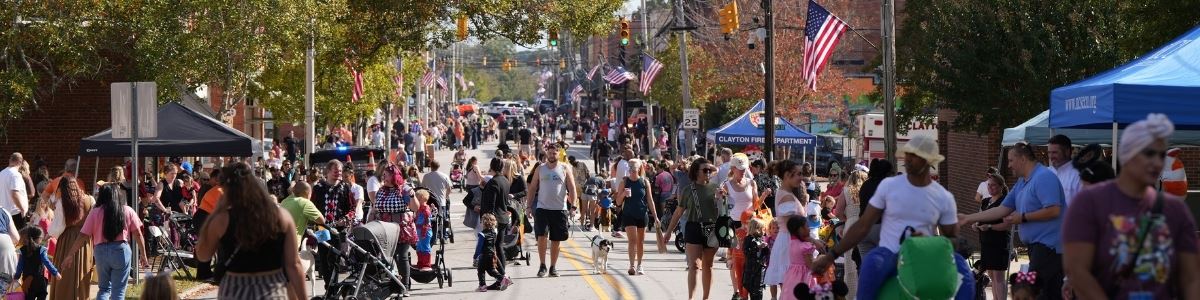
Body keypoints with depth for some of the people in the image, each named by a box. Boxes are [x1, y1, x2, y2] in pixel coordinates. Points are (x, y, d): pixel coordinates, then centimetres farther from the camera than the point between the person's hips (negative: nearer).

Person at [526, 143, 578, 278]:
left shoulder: (565, 169, 4)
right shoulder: (540, 169, 7)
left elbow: (572, 188, 3)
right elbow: (532, 188, 10)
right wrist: (529, 206, 4)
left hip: (559, 209, 0)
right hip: (542, 208, 0)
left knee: (556, 240, 6)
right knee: (541, 236, -15)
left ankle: (553, 267, 16)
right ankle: (542, 265, -4)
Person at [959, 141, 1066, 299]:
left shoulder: (1043, 177, -13)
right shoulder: (1021, 183, 18)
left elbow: (1053, 211, -22)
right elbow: (1002, 210, 20)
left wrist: (1023, 218, -12)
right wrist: (969, 218, 17)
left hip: (1048, 243, -10)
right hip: (1038, 244, 10)